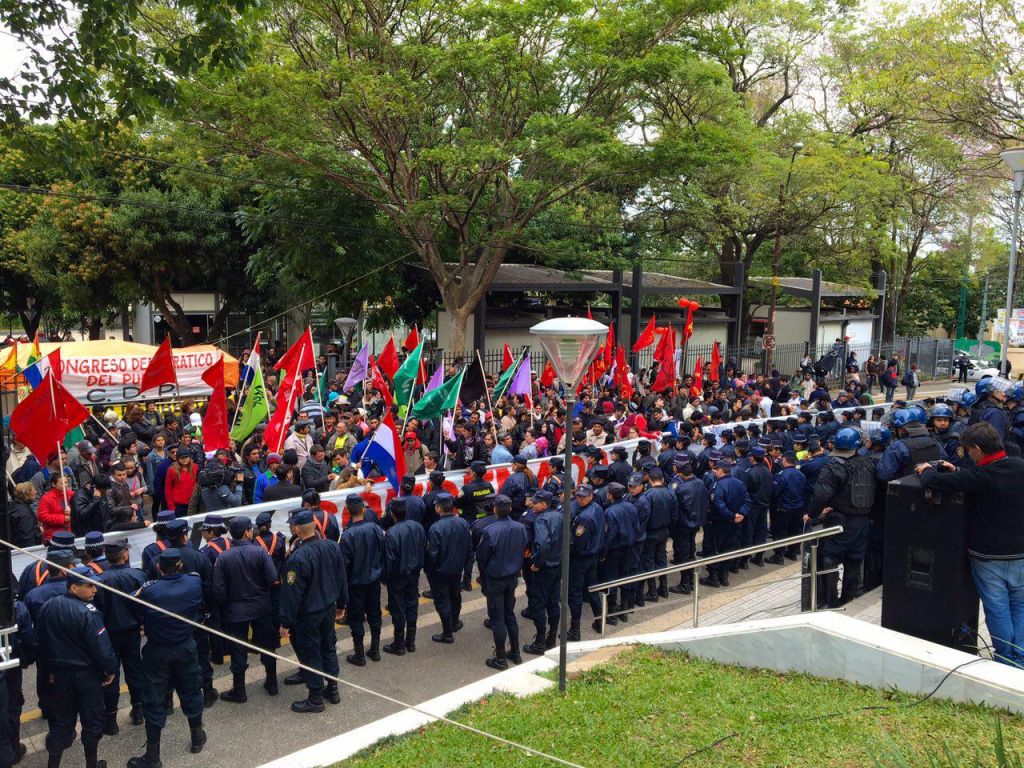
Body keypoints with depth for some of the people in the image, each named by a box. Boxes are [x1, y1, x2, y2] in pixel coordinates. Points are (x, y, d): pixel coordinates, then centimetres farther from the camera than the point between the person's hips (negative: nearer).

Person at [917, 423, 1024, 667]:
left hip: (988, 557, -5)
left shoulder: (978, 476, -24)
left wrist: (927, 470, 0)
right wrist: (957, 471, 15)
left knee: (997, 609, 8)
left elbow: (933, 481, -21)